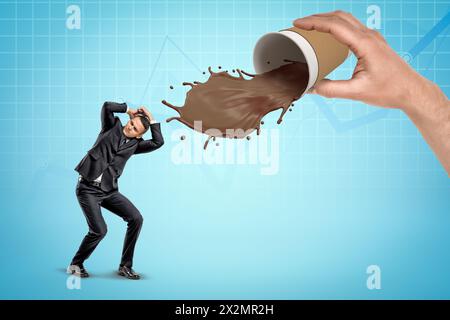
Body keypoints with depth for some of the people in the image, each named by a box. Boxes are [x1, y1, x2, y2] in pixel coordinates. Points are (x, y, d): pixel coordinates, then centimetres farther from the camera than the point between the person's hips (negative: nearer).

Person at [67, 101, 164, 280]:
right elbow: (107, 107, -14)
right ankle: (75, 265, 11)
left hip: (109, 190, 5)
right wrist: (128, 110, -3)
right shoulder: (112, 126, 2)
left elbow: (158, 142, -6)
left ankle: (125, 266, 4)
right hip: (88, 189, -5)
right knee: (99, 230, -15)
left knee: (136, 219, -9)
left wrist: (151, 120, -2)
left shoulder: (134, 144, 7)